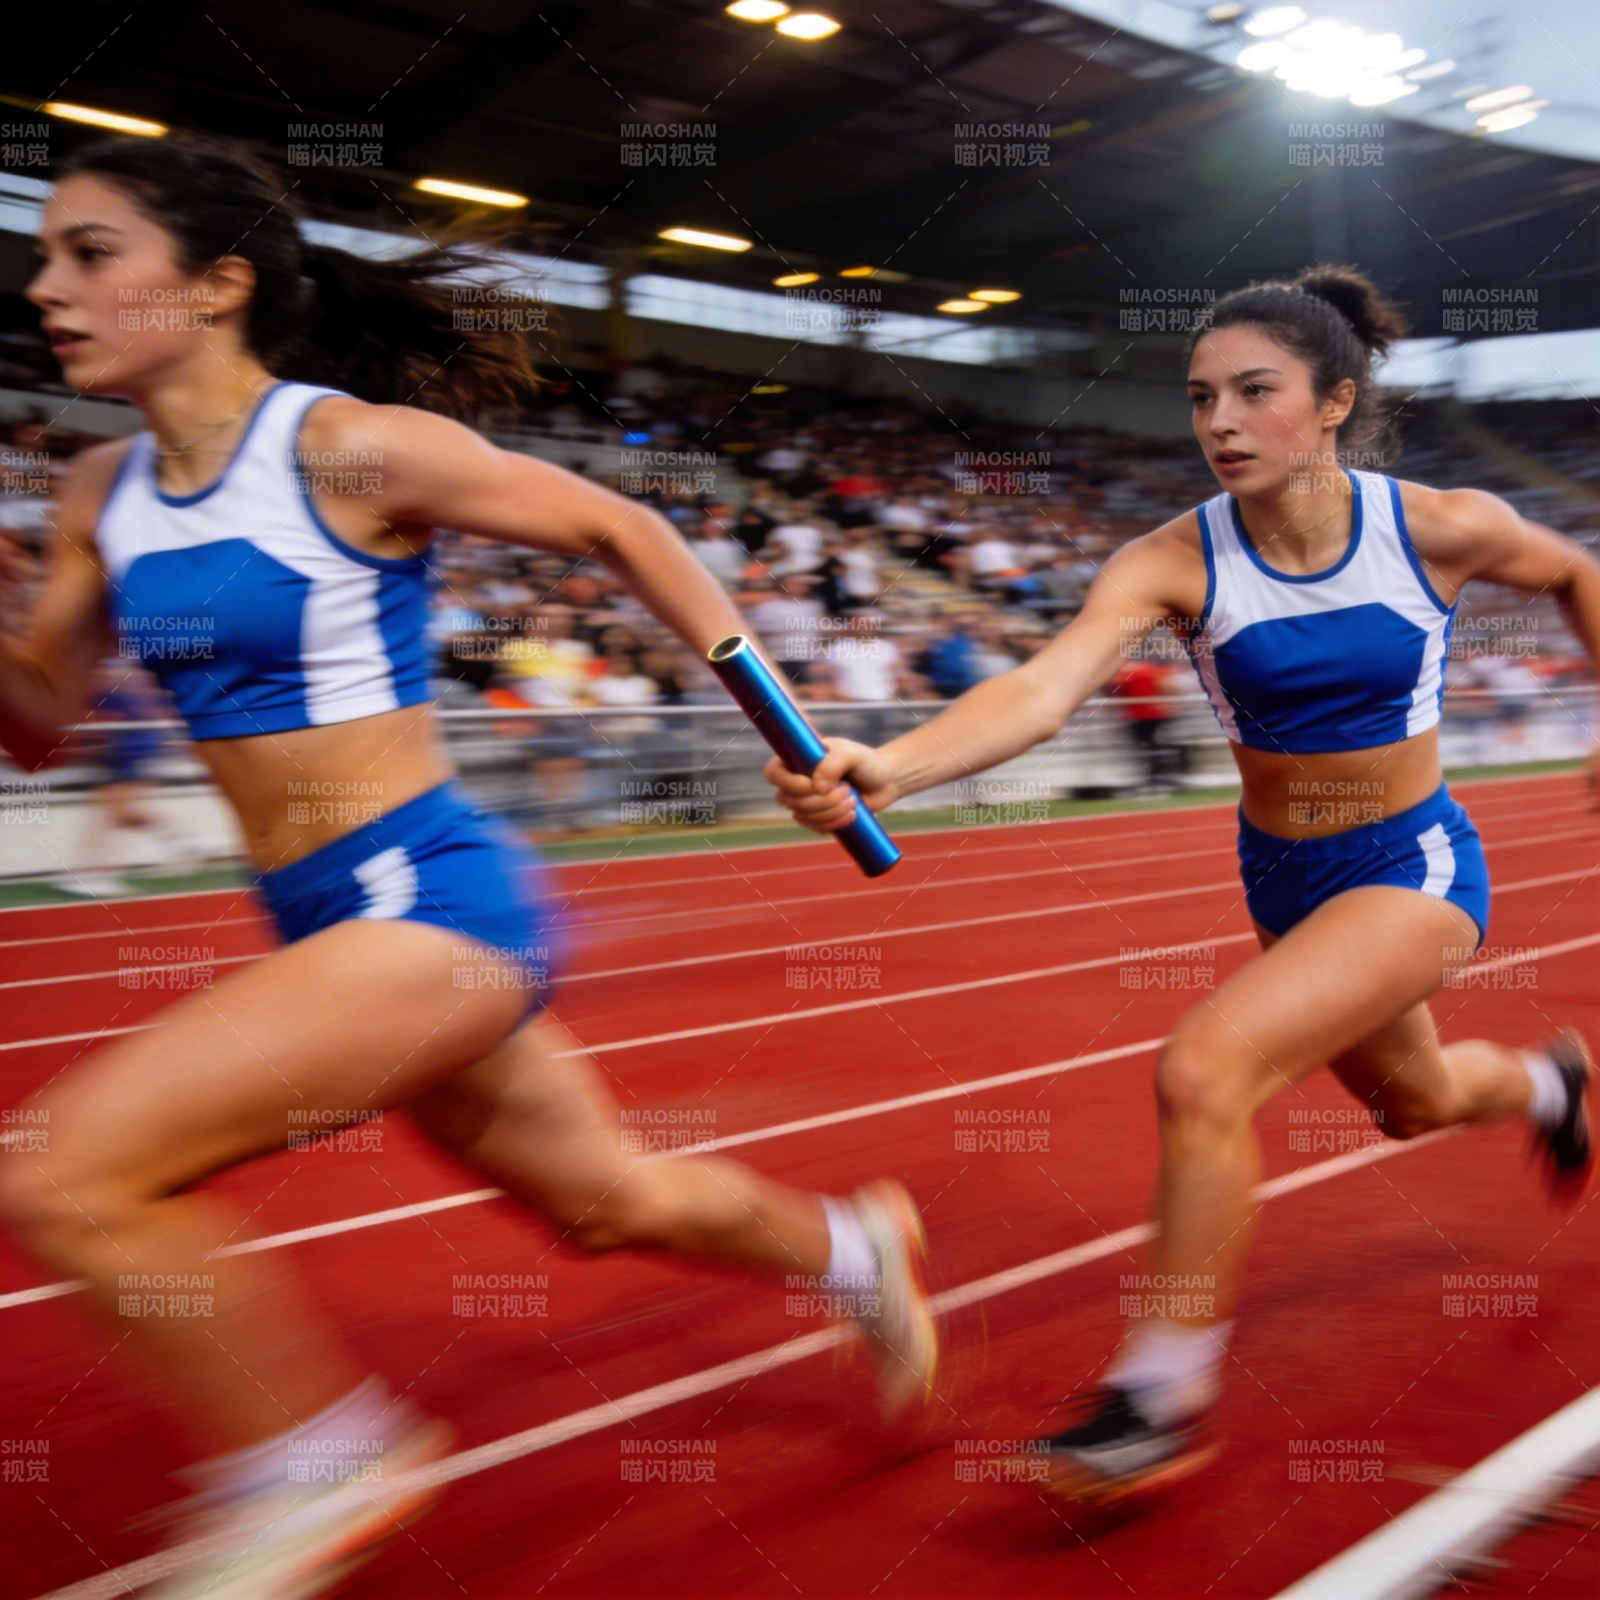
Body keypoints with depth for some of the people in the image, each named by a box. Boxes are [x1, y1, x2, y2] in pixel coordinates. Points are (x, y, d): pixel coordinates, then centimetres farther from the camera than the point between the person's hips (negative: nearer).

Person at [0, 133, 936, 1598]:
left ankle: (318, 1466, 5)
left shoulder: (349, 446, -14)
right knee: (610, 1203, 22)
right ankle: (855, 1246, 48)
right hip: (330, 926, 8)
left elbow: (617, 528, -5)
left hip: (436, 901, -7)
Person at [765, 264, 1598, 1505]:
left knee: (1206, 1069, -27)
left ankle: (1169, 1391, -9)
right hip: (1282, 879, 4)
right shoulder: (1175, 561, -18)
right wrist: (889, 766, -51)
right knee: (1414, 1099, 29)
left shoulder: (1442, 528, -19)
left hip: (1412, 867, -4)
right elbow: (1044, 689, -35)